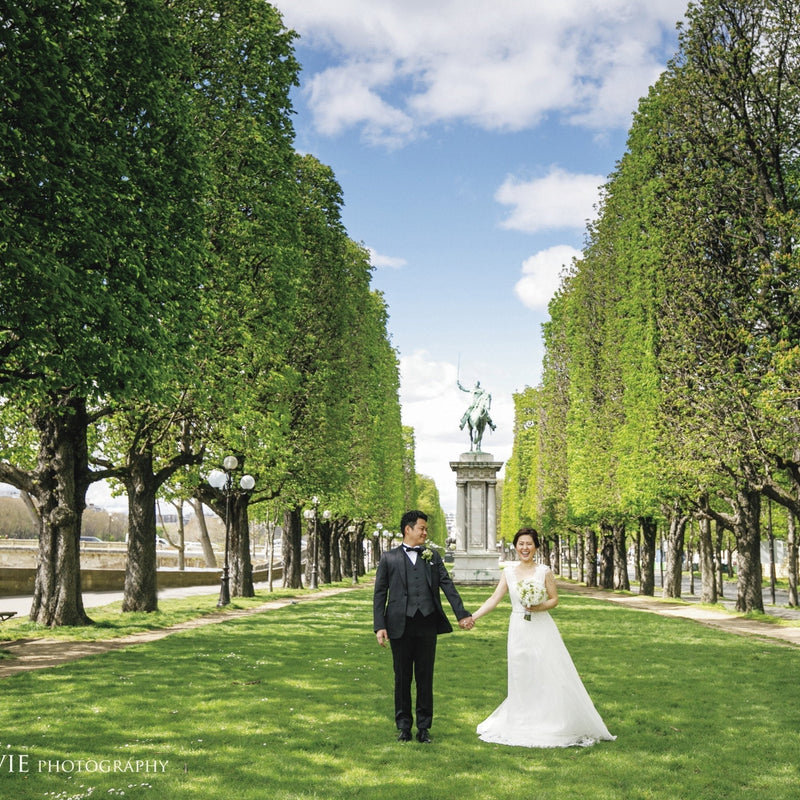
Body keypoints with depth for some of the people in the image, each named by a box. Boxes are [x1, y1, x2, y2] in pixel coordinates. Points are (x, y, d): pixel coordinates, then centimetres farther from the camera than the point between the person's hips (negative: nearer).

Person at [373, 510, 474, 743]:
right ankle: (404, 726, 18)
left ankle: (424, 727, 15)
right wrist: (379, 626, -7)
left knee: (425, 678, 6)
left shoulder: (433, 556, 13)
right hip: (400, 626, -2)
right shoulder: (389, 558, 5)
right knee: (402, 678, 7)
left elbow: (447, 585, 5)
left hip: (427, 625, 2)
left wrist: (462, 614, -5)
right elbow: (380, 594, 2)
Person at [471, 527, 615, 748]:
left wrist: (540, 607, -17)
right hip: (519, 631, 3)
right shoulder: (509, 572, 5)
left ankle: (554, 725, 7)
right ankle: (525, 725, 16)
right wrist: (473, 616, -8)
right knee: (521, 678, 6)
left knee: (550, 677, -3)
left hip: (542, 630, -2)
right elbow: (494, 599, 2)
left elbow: (555, 599, 2)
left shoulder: (544, 571, -2)